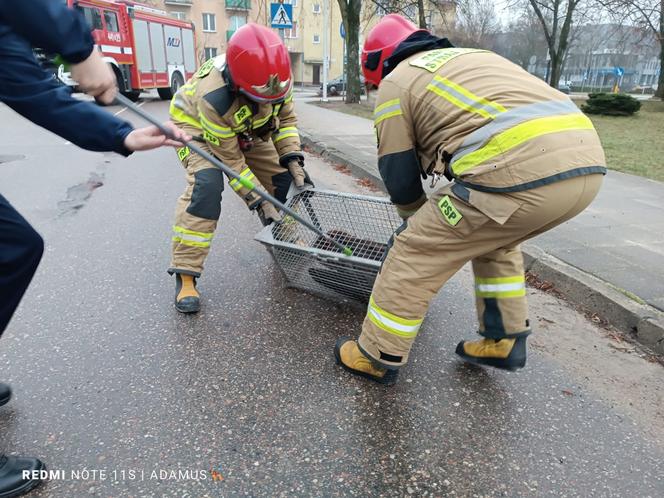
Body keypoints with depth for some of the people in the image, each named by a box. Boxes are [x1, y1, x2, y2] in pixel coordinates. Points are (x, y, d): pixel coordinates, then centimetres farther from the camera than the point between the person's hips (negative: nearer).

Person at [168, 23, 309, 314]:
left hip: (245, 129, 6)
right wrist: (259, 202, -30)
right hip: (197, 125, -6)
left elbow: (286, 117, -8)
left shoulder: (275, 77, -27)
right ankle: (185, 275, -22)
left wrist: (293, 160, -20)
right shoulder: (213, 98, -42)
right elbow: (230, 160, -32)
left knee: (281, 175, -3)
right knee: (206, 184, -30)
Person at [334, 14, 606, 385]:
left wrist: (418, 219, 33)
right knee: (494, 239, 31)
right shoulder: (470, 57, 35)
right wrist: (442, 208, 43)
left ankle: (378, 358, 19)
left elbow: (398, 174, 12)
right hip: (584, 160, 9)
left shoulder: (396, 82, 13)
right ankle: (505, 340, 37)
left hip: (518, 170, -8)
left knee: (416, 253, 6)